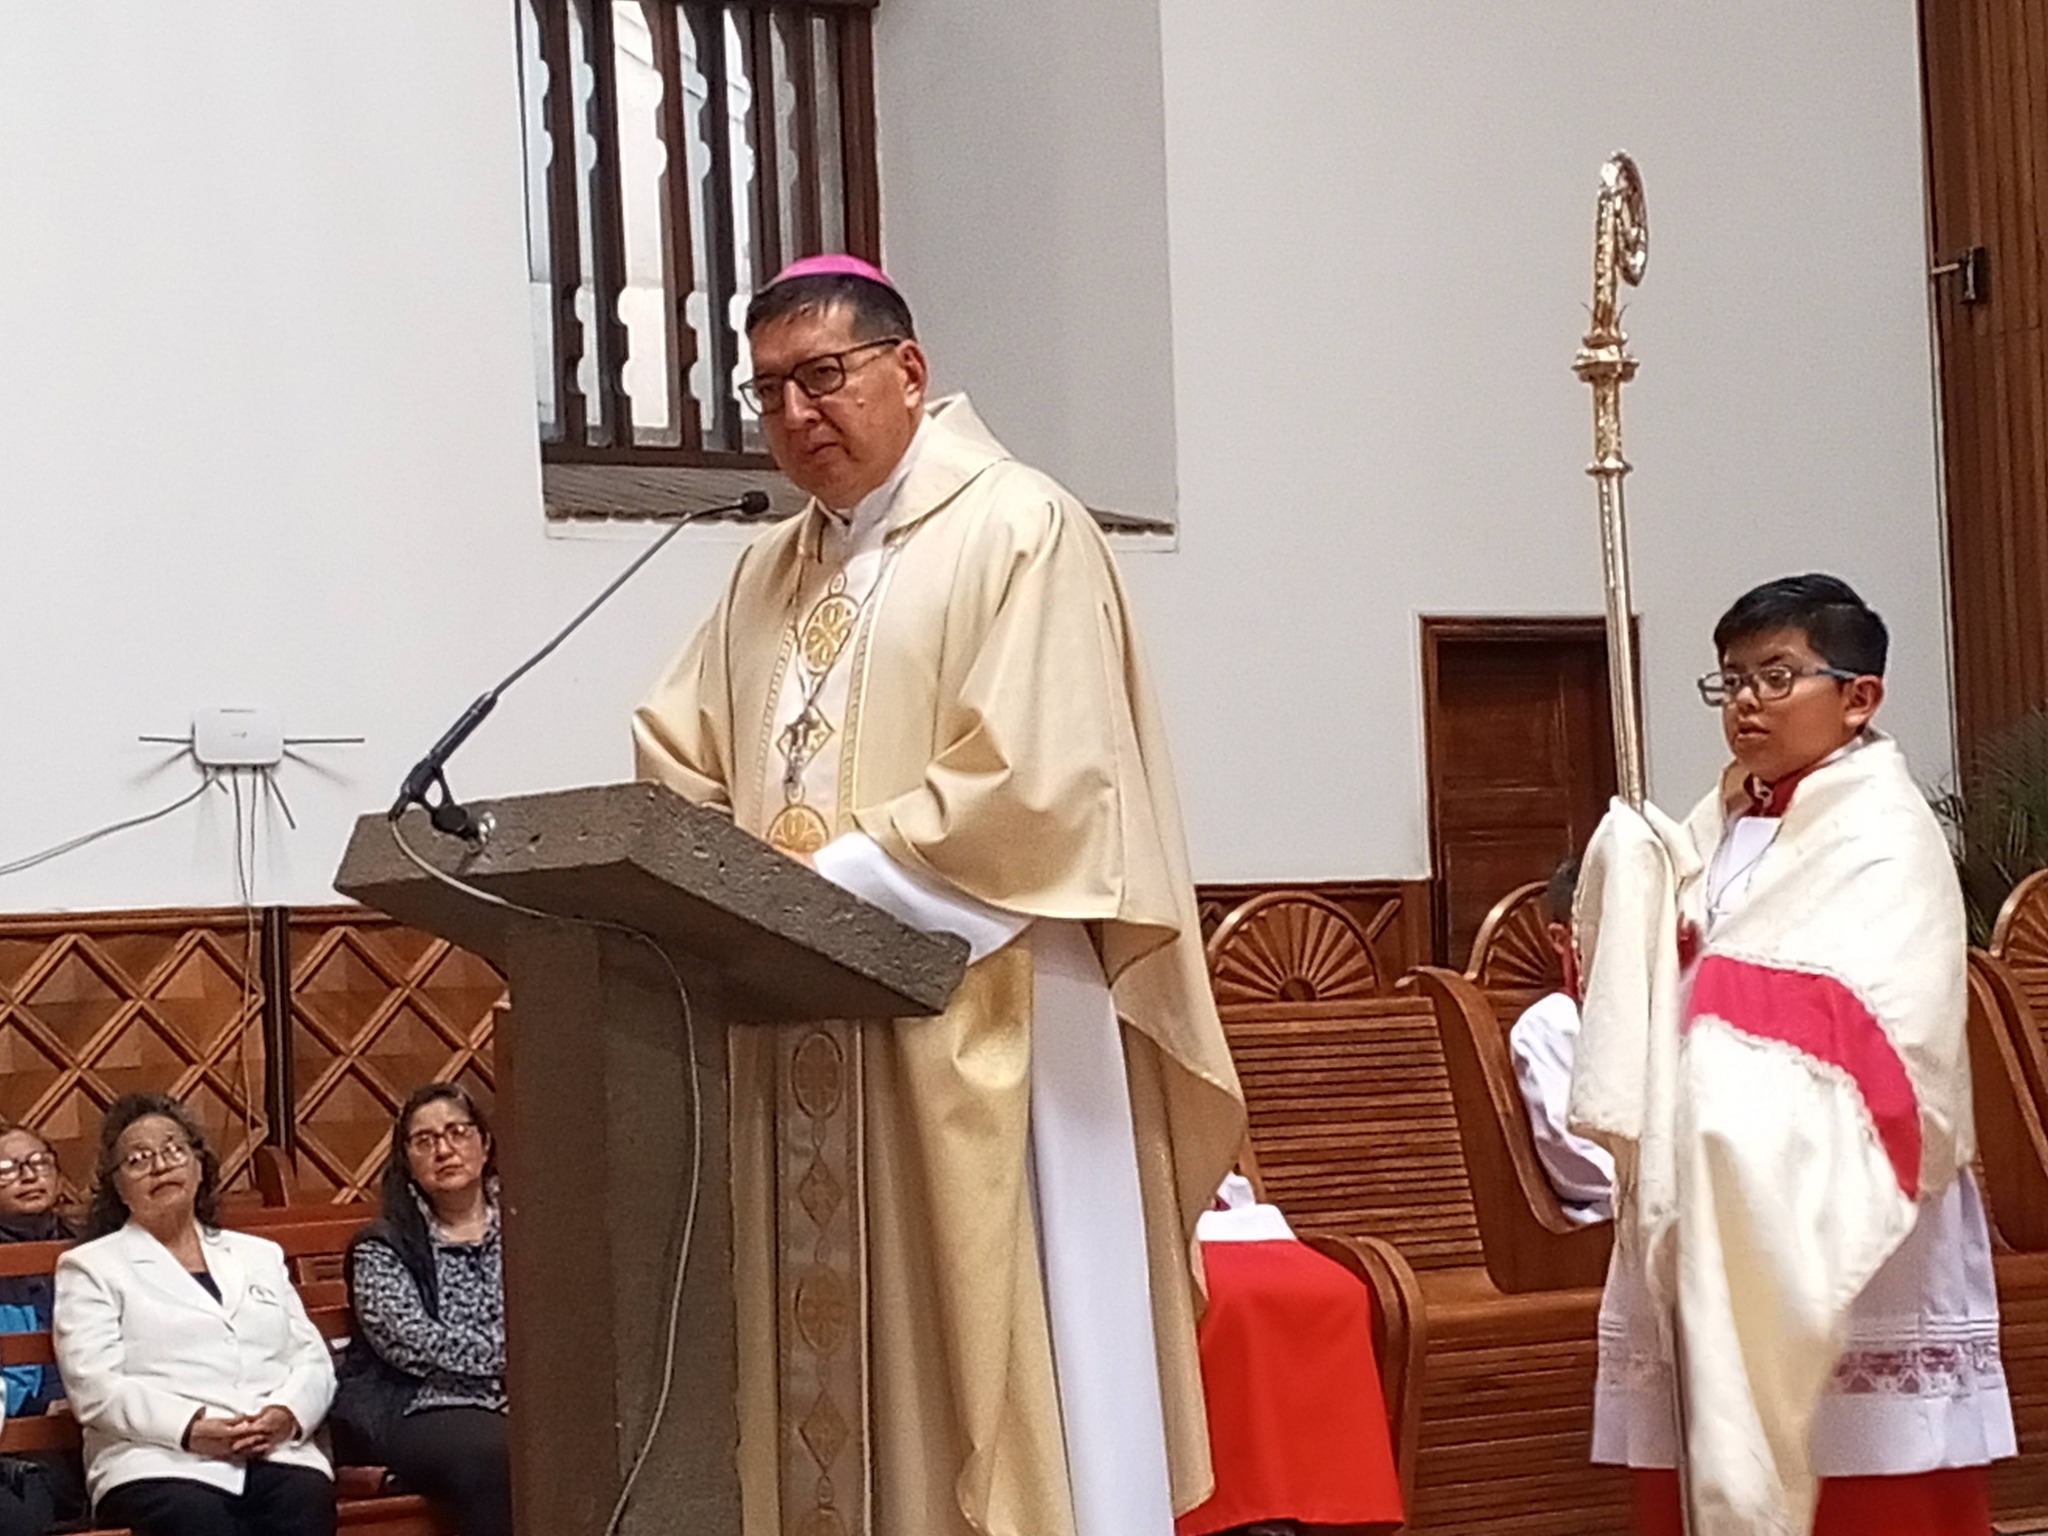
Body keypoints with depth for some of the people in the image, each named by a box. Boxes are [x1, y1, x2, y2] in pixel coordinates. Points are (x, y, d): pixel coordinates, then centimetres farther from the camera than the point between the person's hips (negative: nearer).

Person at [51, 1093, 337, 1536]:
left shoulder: (259, 1255, 29)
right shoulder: (91, 1267, 16)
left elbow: (313, 1360, 20)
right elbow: (94, 1387, 1)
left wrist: (288, 1412, -4)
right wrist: (191, 1429, -14)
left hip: (278, 1451, 3)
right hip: (162, 1463, -3)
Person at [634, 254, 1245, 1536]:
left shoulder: (1021, 531, -5)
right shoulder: (770, 574, 19)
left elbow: (1033, 783, -16)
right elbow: (679, 769, 17)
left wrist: (835, 883, -17)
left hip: (973, 1018, -7)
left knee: (995, 1359, -4)